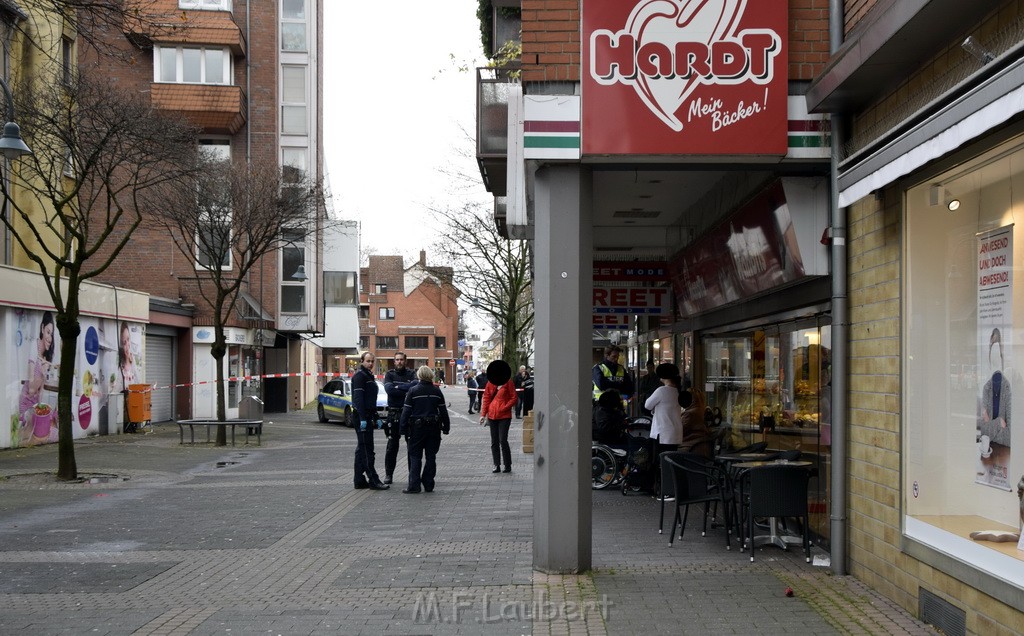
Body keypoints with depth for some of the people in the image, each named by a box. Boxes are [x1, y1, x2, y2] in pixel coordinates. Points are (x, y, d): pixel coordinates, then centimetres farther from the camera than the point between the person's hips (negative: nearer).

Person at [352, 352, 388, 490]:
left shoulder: (369, 376, 20)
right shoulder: (359, 375, -10)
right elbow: (358, 397, -19)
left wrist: (375, 418, 21)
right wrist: (363, 419, -24)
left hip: (367, 417, 10)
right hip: (362, 417, -10)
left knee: (362, 449, 12)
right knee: (366, 449, -8)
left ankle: (359, 481, 16)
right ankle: (373, 480, -8)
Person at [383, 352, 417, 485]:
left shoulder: (411, 373, 7)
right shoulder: (390, 374, 6)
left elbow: (416, 384, -15)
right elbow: (388, 388, -13)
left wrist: (398, 387, -16)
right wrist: (407, 390, -13)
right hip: (394, 413, -1)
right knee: (392, 445, 0)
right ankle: (388, 474, 6)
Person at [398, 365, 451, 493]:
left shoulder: (413, 391, -6)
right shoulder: (437, 391, 3)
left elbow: (406, 411, -7)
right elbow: (443, 411, 7)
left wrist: (403, 428, -3)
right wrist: (446, 427, 14)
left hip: (417, 428, -3)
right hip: (434, 428, 3)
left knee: (415, 456, 3)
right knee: (431, 456, 9)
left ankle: (414, 485, -3)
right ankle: (428, 485, 10)